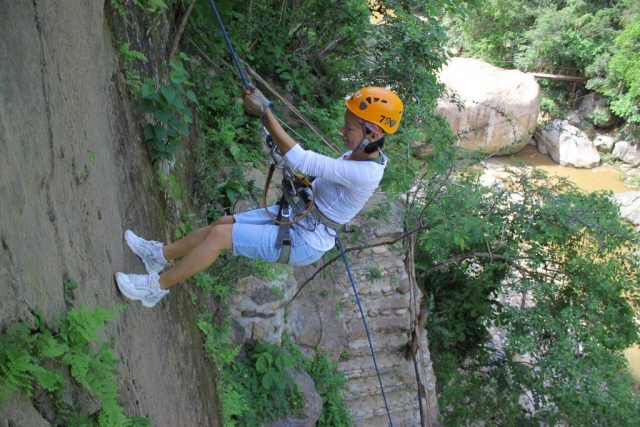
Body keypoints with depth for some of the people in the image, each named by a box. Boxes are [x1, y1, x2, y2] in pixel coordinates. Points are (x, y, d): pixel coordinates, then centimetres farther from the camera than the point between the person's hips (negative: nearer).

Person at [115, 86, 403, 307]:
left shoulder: (364, 173, -31)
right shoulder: (359, 153, -3)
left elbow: (299, 160, -36)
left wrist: (265, 112, -33)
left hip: (303, 242, -9)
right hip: (298, 215, 9)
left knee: (219, 235, -11)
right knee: (223, 223, 10)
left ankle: (156, 287, 5)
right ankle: (161, 255, 27)